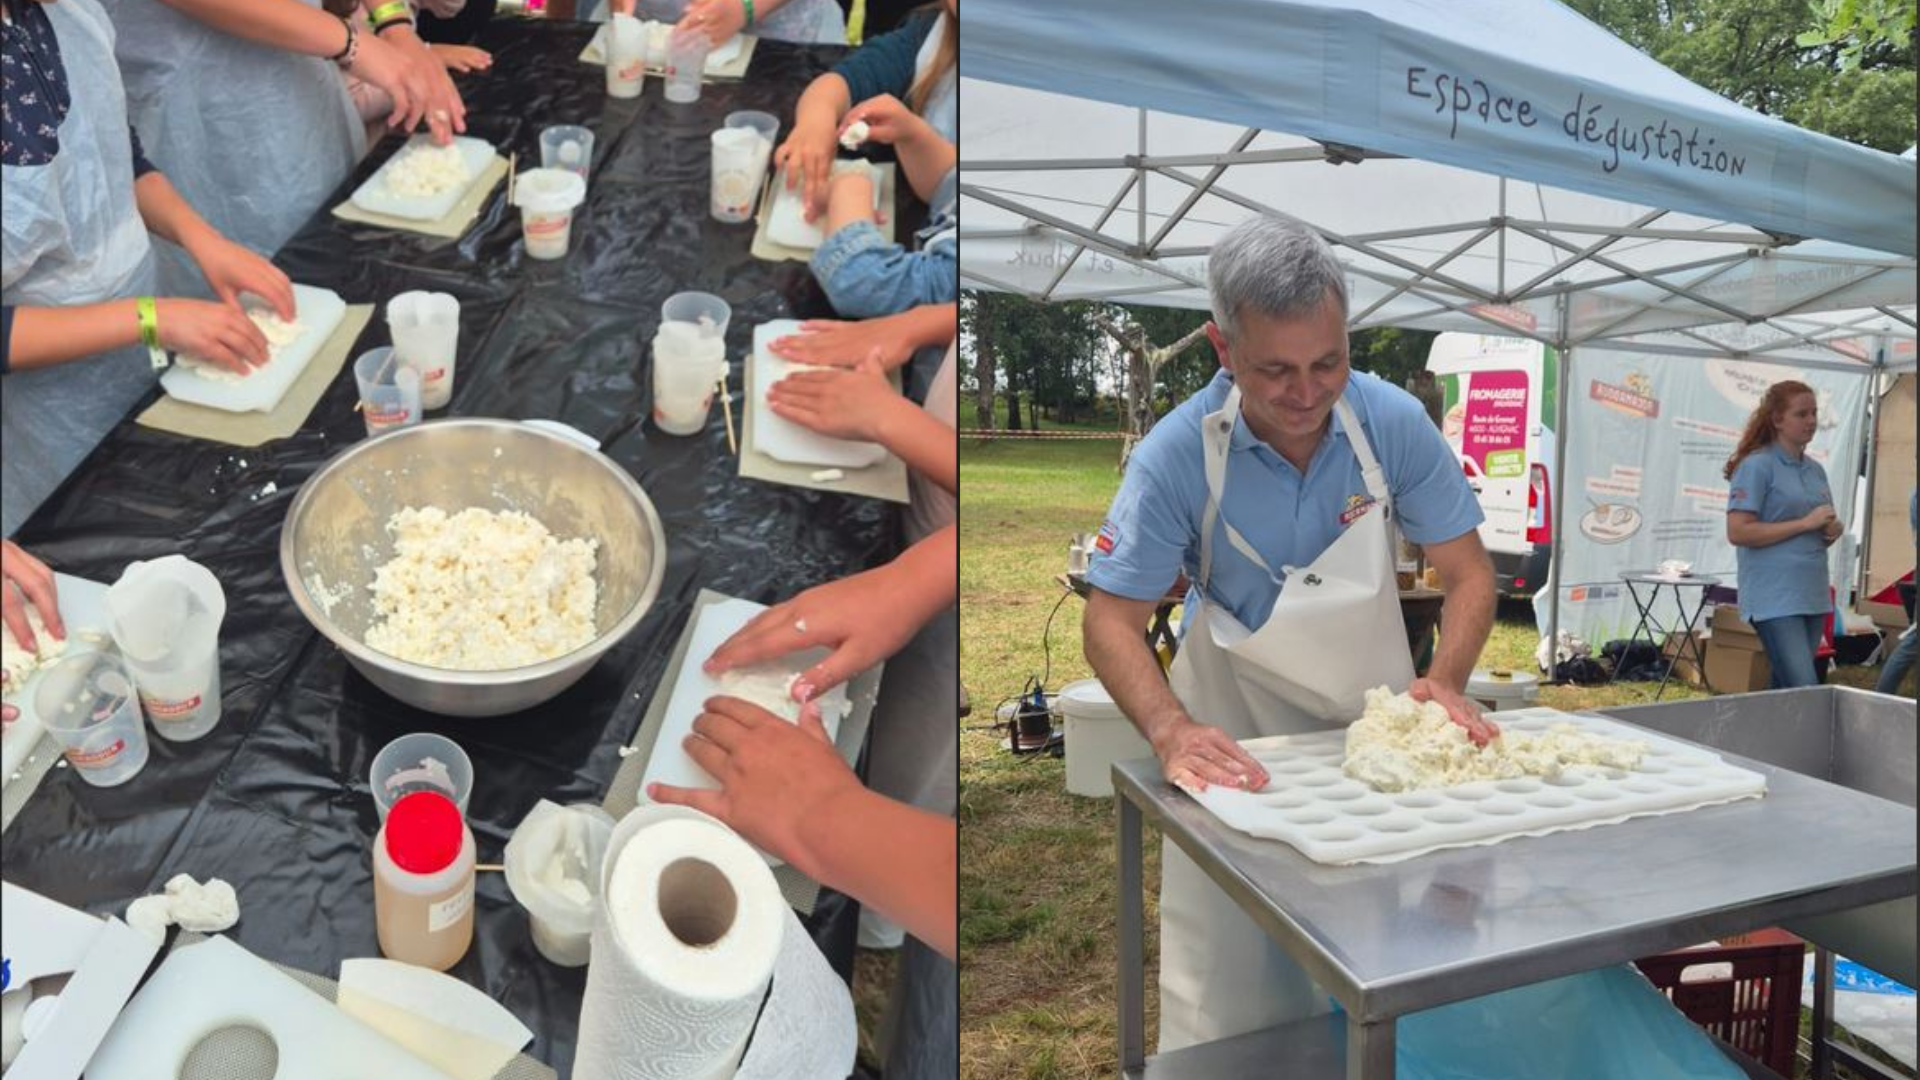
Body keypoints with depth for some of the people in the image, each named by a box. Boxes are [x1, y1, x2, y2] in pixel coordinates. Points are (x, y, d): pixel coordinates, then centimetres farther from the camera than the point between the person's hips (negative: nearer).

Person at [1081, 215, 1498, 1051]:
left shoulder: (1394, 422, -17)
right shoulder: (1176, 454, -23)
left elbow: (1468, 573, -10)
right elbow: (1112, 619, -22)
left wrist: (1446, 683, -29)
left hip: (1376, 714, 3)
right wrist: (1171, 730, -39)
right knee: (1228, 988, 2)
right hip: (1236, 732, -2)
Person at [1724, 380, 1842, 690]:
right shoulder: (1757, 465, -8)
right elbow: (1738, 532, -16)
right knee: (1806, 692, -14)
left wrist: (1833, 530, 2)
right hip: (1775, 598, -7)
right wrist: (1805, 523, -15)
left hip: (1813, 595, 7)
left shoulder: (1816, 470, 15)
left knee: (1786, 690, 10)